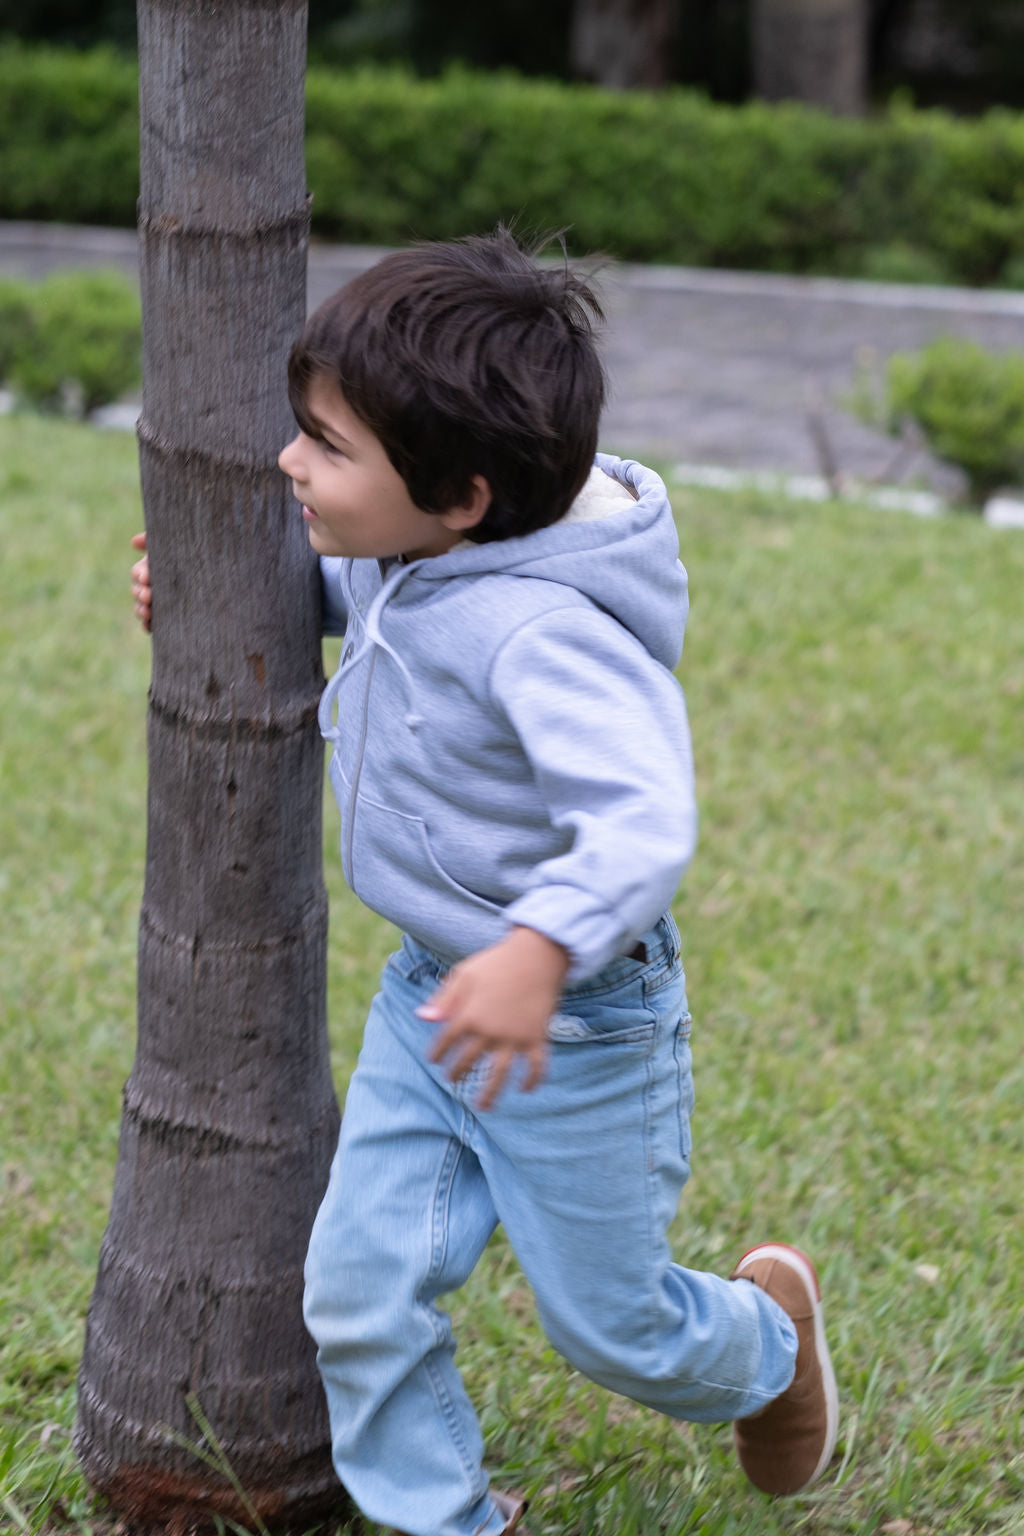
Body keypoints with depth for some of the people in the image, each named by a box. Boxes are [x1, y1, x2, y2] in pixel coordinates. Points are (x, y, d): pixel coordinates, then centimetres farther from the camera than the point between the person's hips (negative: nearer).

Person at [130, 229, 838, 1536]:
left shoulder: (541, 633, -34)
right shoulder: (405, 559, -7)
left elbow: (643, 817, -45)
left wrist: (544, 948, -61)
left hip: (576, 1031, -7)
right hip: (430, 993, 7)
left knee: (606, 1320, 15)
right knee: (358, 1293, 6)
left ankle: (767, 1338, 48)